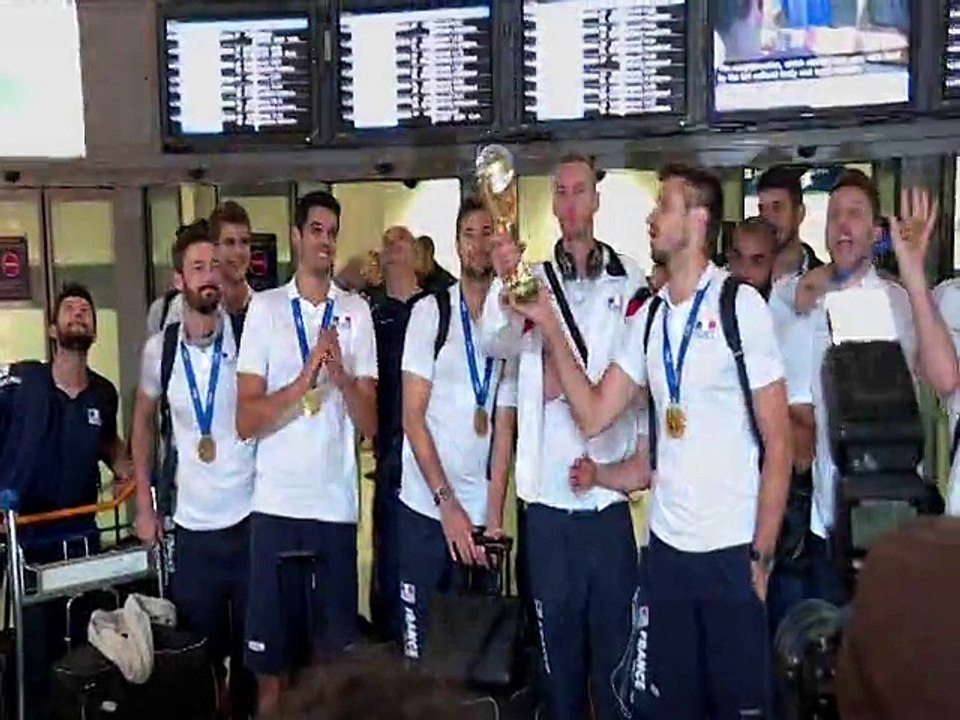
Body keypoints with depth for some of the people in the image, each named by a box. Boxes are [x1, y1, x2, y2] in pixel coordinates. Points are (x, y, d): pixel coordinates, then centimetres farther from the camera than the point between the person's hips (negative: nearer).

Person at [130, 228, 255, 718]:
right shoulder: (159, 349, -1)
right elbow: (143, 423, 13)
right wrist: (144, 504, 10)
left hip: (250, 518, -1)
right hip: (192, 527, 2)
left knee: (254, 648, 9)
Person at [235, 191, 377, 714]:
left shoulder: (357, 313, 6)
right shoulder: (265, 307, 3)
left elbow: (371, 424, 2)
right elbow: (246, 421, -4)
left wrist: (341, 374, -15)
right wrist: (306, 377, -17)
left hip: (337, 504, 1)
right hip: (275, 504, -1)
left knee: (338, 656, 9)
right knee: (270, 659, 7)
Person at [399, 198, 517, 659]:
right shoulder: (429, 312, -3)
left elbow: (504, 426, 3)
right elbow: (412, 416, -5)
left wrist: (494, 516, -3)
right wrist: (446, 503, -10)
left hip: (480, 513, 2)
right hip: (426, 508, -2)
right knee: (419, 644, 4)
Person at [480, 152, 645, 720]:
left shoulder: (629, 280, 2)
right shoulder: (533, 279, 4)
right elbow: (496, 343, -13)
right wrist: (504, 283, -31)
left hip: (608, 496, -1)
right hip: (548, 497, 1)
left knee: (615, 642, 7)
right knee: (558, 644, 12)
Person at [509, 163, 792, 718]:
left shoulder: (742, 306, -9)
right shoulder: (649, 318, 8)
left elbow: (779, 443, -8)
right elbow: (594, 416, 2)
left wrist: (761, 556, -9)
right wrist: (550, 326, -3)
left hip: (732, 550, -5)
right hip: (668, 546, 5)